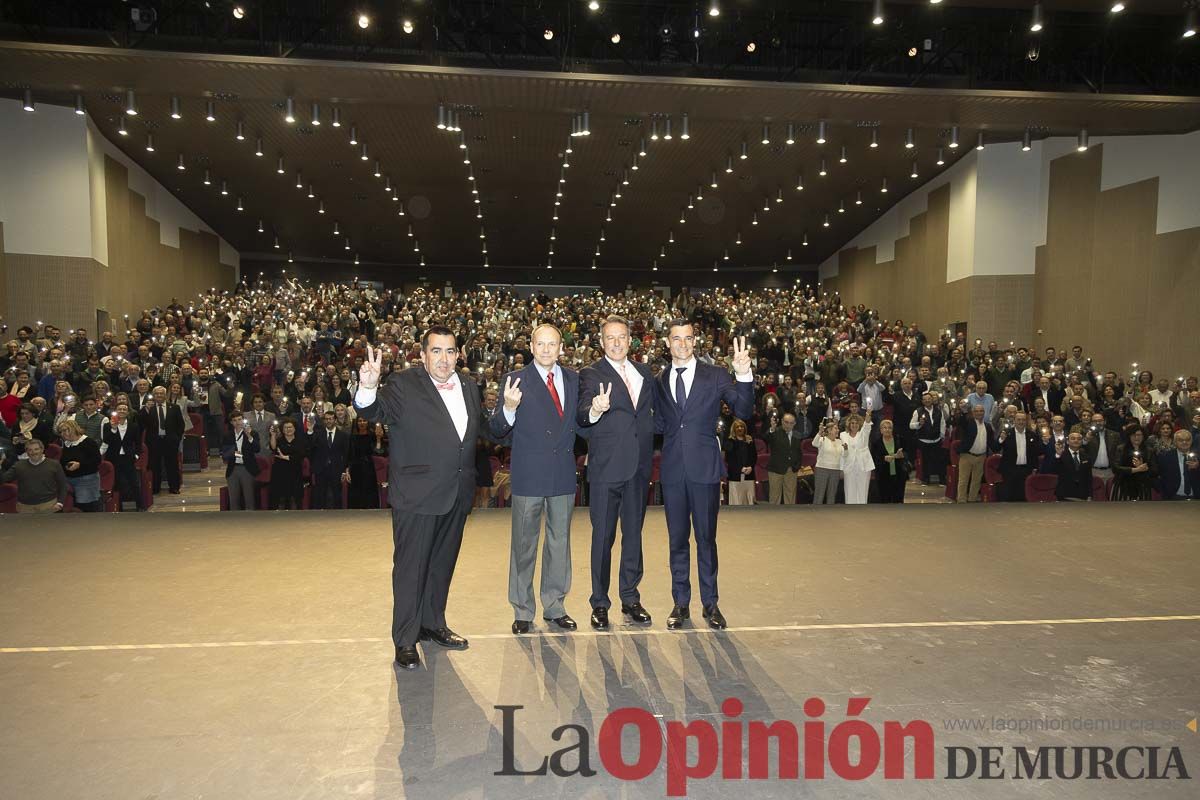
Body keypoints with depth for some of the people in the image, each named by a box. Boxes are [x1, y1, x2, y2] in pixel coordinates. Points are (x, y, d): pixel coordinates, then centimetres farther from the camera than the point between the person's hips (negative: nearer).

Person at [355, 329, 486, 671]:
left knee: (443, 563, 19)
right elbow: (375, 412, -26)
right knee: (411, 567, 4)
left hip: (457, 495, 6)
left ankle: (433, 624, 37)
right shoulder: (403, 385, -10)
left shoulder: (469, 388, 9)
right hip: (417, 496, -6)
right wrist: (367, 388, -44)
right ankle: (405, 640, 18)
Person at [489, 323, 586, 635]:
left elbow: (583, 429, 9)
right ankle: (522, 611, 24)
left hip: (563, 475, 4)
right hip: (528, 475, -3)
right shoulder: (516, 380, -6)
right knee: (523, 545, 8)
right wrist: (508, 409, -30)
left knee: (560, 542, 14)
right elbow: (498, 431, -12)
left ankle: (554, 607, 30)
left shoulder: (574, 379, 6)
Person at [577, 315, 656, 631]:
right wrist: (595, 410, -38)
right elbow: (582, 418, -17)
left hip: (639, 465, 5)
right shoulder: (591, 374, -4)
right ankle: (600, 603, 16)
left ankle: (630, 598, 27)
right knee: (603, 536, 4)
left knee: (633, 533, 14)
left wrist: (649, 452, 8)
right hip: (606, 465, -5)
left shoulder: (644, 372, 12)